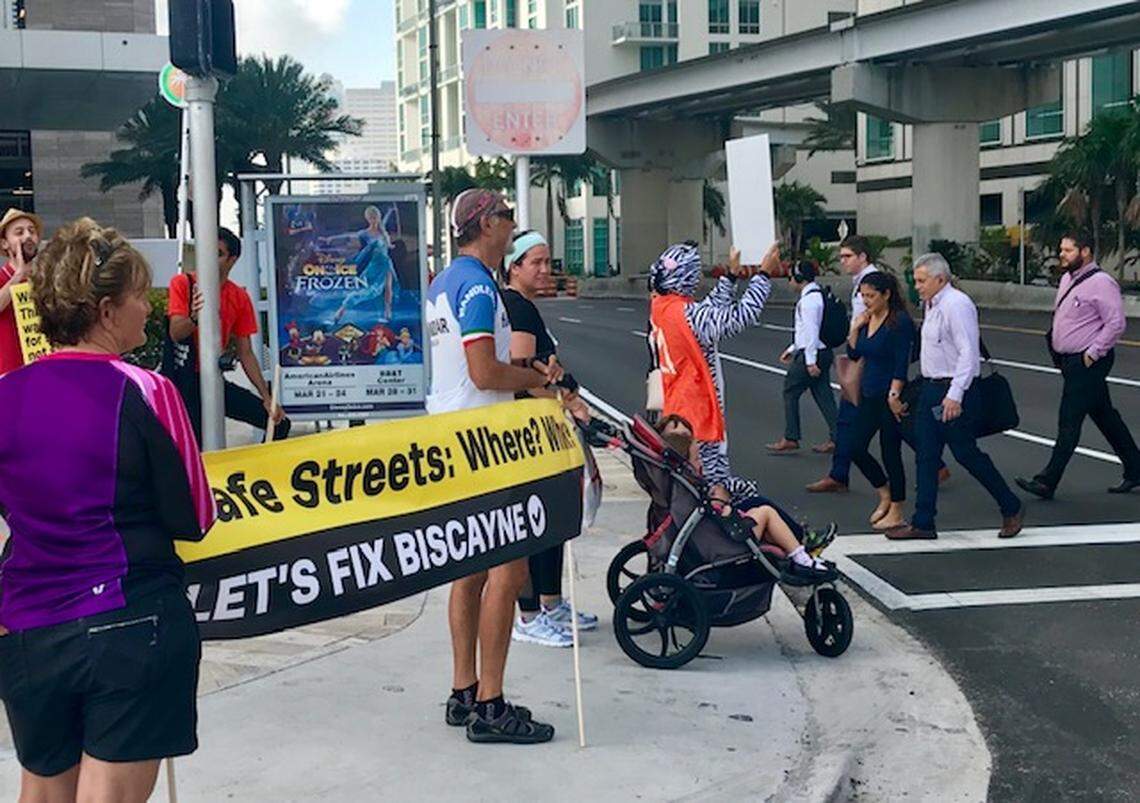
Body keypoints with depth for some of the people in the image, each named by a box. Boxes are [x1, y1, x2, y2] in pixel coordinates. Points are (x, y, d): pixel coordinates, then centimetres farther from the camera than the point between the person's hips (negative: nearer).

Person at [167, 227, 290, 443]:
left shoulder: (240, 298, 4)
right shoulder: (183, 284, -6)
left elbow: (245, 354, 6)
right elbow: (175, 334, -18)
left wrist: (267, 397, -2)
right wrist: (194, 318, -40)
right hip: (182, 380, -4)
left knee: (278, 423, -3)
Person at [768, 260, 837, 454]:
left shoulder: (809, 299, -17)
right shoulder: (819, 295, 14)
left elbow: (811, 330, -22)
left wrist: (810, 361, -22)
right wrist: (792, 349, 24)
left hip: (811, 354, -9)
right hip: (823, 351, 9)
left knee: (790, 392, 1)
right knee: (823, 395, 9)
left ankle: (790, 439, 6)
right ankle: (835, 439, 7)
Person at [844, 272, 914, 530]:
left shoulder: (900, 322, -14)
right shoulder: (867, 319, 8)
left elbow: (902, 365, -17)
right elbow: (853, 354, 11)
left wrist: (894, 396, -22)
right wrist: (856, 327, -2)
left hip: (890, 396, -8)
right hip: (869, 395, 8)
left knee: (890, 452, 0)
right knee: (855, 448, 6)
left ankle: (896, 513, 12)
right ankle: (885, 495, 27)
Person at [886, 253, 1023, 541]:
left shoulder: (956, 305, -17)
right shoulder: (931, 305, 12)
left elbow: (968, 353, -23)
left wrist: (955, 395, -27)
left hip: (954, 392, -9)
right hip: (931, 389, 9)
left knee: (966, 454, 0)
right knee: (926, 456, 7)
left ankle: (1011, 509, 17)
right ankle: (923, 523, 11)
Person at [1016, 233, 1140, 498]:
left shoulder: (1101, 283, -16)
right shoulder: (1067, 279, 12)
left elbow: (1116, 324, -19)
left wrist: (1093, 353, -18)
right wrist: (1055, 339, 15)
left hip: (1088, 362, -9)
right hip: (1071, 361, 9)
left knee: (1069, 422, -6)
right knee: (1105, 416, 16)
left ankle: (1047, 483, -3)